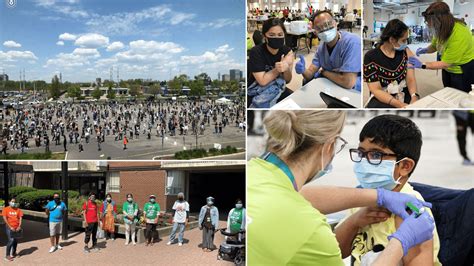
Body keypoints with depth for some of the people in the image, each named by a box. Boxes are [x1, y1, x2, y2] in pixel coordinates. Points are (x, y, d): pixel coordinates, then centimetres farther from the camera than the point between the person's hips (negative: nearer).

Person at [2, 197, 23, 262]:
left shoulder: (18, 210, 6)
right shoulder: (6, 209, -3)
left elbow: (20, 218, 3)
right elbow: (5, 218, -8)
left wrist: (19, 226, -9)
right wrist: (10, 227, -14)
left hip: (16, 228, 4)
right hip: (9, 227, -4)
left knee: (15, 241, 11)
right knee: (11, 240, -14)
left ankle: (13, 253, 29)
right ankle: (7, 256, -9)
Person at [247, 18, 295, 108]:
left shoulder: (287, 51, -5)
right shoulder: (256, 52, -18)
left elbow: (287, 80, -5)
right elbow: (263, 81, -21)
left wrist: (287, 69, -25)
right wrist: (278, 69, -24)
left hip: (277, 89, 5)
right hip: (256, 93, -5)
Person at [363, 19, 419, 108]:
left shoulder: (405, 51, 1)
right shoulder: (371, 57, -11)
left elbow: (410, 79, -3)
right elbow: (376, 90, -14)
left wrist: (414, 96, -24)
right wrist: (400, 105, -27)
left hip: (404, 94, 3)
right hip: (382, 98, -2)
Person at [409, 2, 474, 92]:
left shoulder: (459, 35, -33)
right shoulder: (441, 28, -12)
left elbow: (446, 63, -29)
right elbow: (434, 46, 7)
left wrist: (422, 65, -29)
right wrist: (425, 50, -15)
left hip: (463, 70, -7)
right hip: (448, 69, 7)